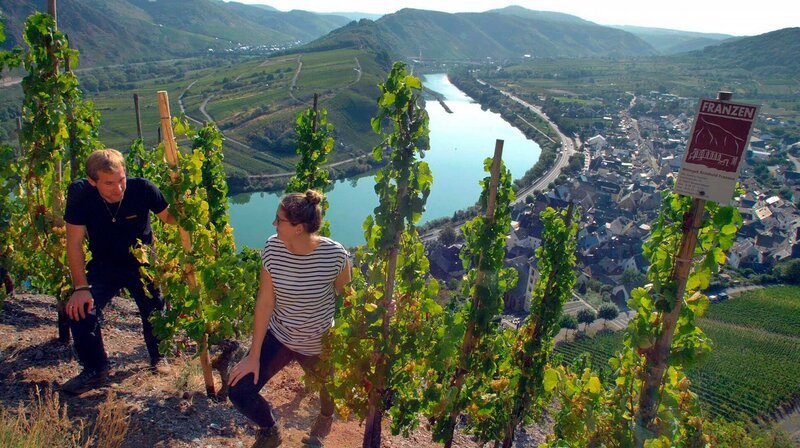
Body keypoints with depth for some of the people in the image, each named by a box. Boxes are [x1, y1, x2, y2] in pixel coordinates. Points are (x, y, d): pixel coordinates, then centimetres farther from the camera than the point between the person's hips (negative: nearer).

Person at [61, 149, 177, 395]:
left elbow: (169, 217, -10)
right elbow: (75, 242, -17)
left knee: (155, 313, -1)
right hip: (104, 266, 1)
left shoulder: (142, 188, -25)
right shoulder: (80, 194, -22)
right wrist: (81, 287, -22)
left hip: (142, 264, 0)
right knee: (81, 310, -16)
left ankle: (158, 357, 32)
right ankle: (95, 370, 8)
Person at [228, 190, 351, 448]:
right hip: (277, 338, 2)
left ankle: (326, 417, 64)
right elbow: (265, 302, -14)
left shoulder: (335, 255, -27)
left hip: (318, 346, -2)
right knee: (239, 393, -5)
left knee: (330, 387, 23)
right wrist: (254, 356, -11)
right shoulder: (272, 249, -19)